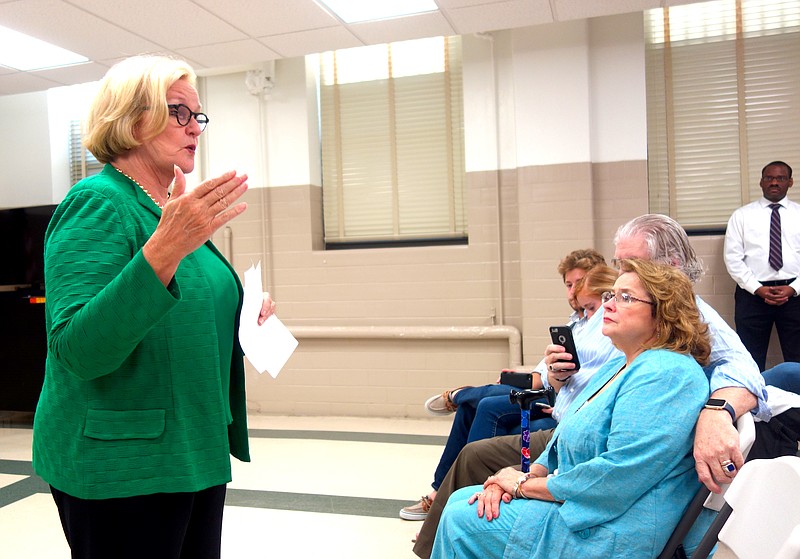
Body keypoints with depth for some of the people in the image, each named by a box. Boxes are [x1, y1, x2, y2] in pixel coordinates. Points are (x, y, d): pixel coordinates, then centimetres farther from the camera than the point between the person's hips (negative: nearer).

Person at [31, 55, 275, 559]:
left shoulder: (174, 210, 10)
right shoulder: (98, 204, -15)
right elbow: (78, 350, -26)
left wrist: (242, 318, 2)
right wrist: (165, 250, -37)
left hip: (196, 454, 8)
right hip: (122, 470, -8)